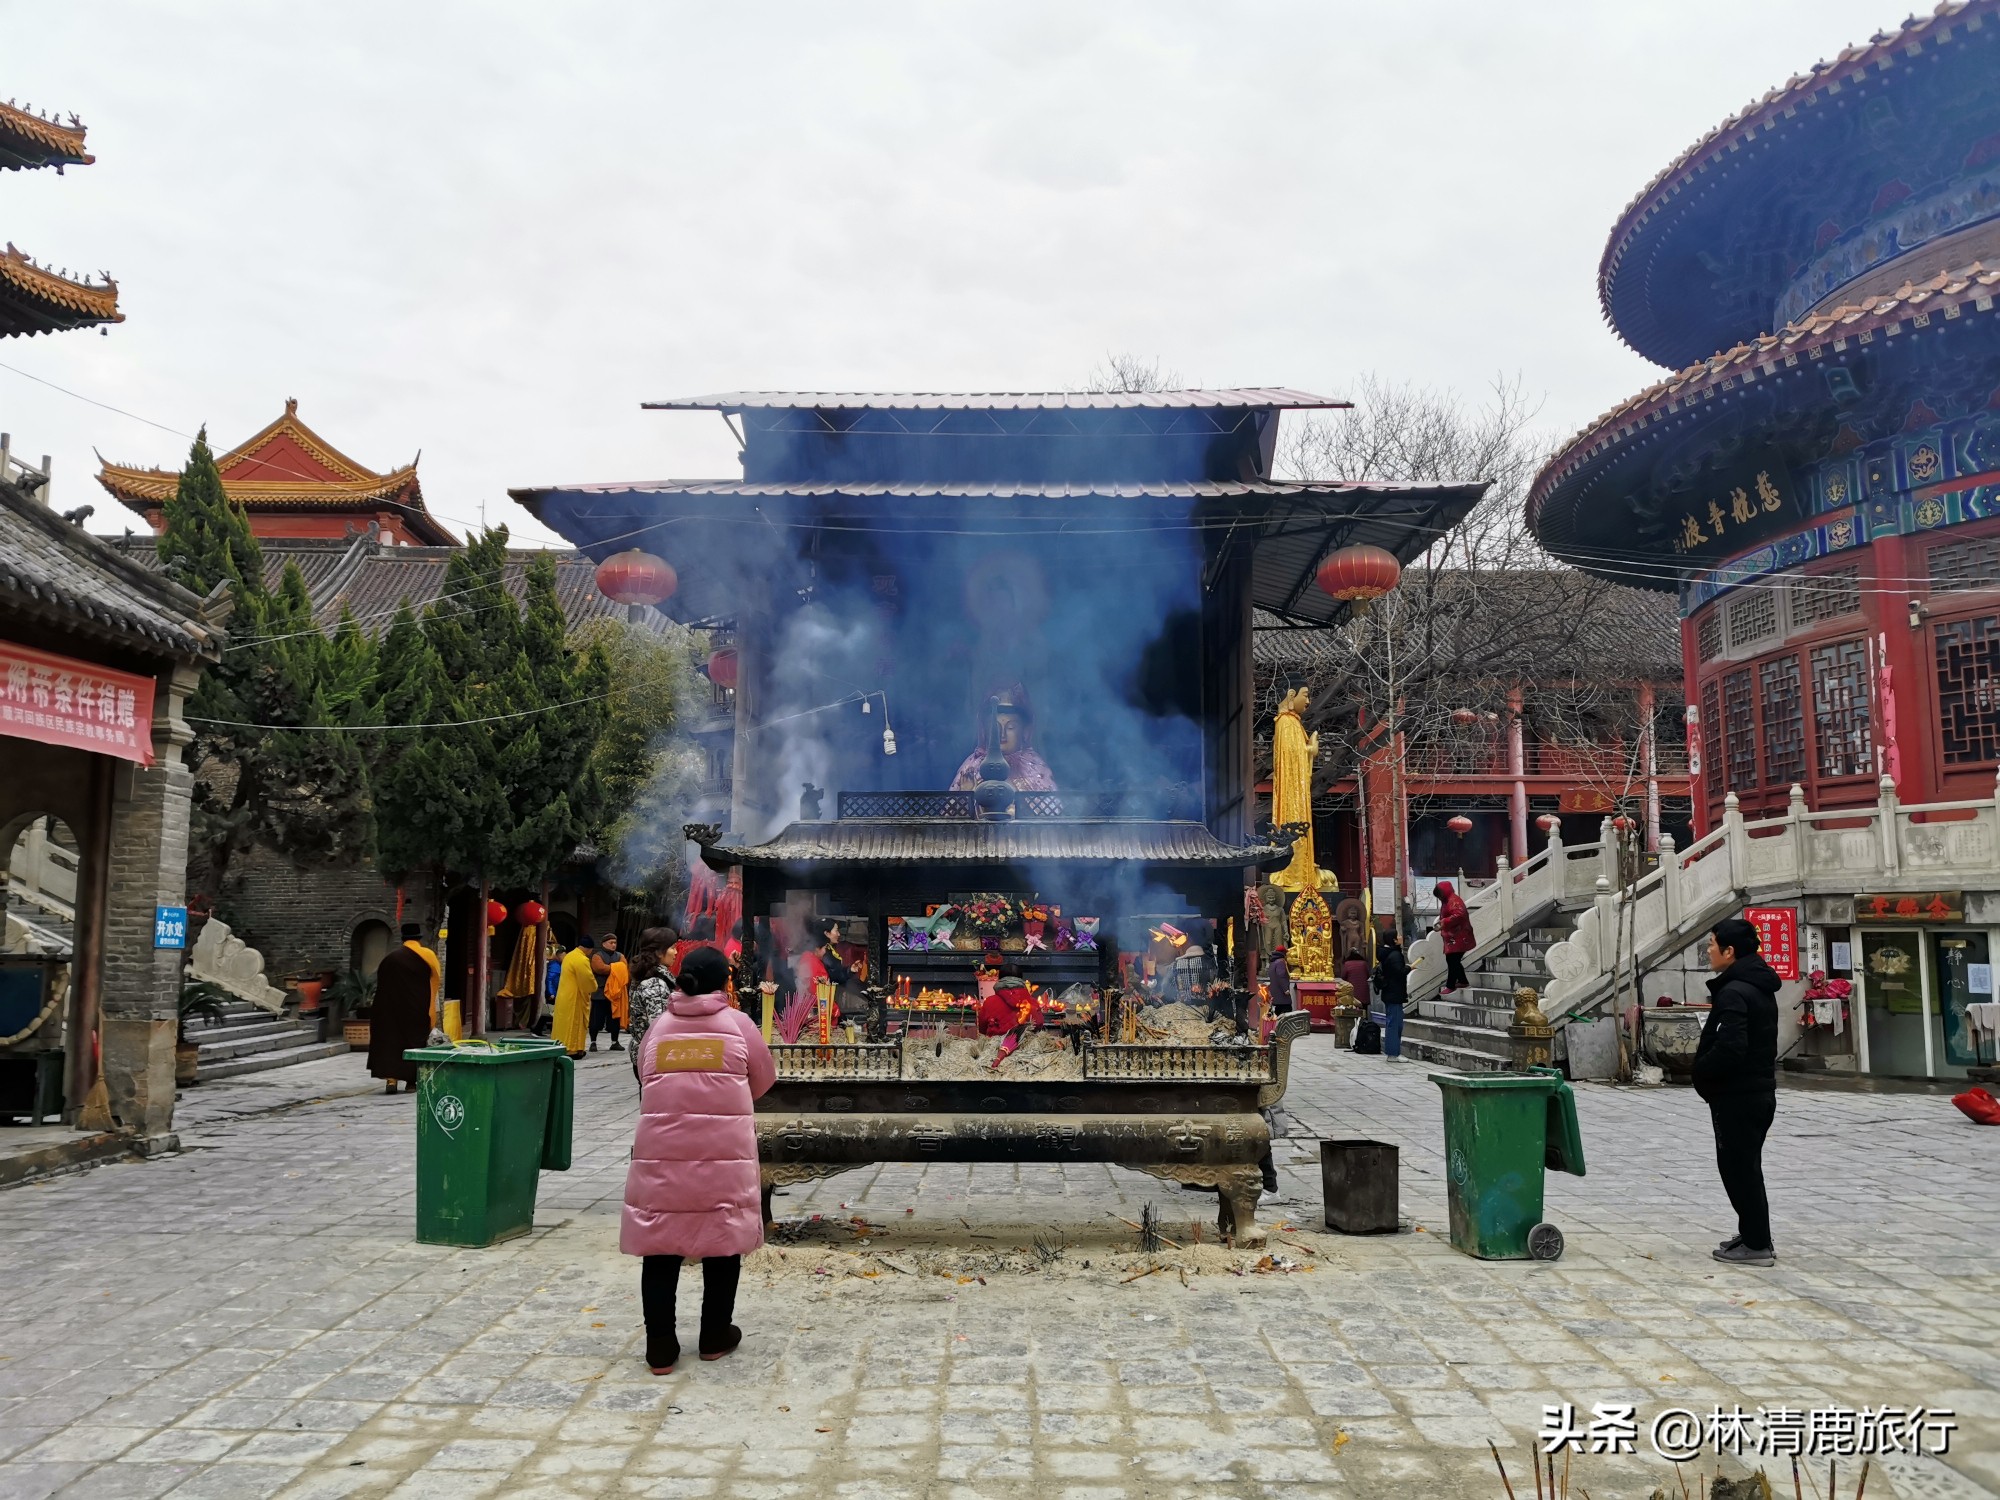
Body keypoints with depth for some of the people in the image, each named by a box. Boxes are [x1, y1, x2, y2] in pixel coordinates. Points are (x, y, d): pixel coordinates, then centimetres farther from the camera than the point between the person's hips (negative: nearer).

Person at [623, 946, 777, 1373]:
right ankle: (715, 1336, 24)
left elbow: (646, 1086, 9)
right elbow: (764, 1081, 8)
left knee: (660, 1247, 8)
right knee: (722, 1242, 13)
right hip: (724, 1152, -1)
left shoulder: (658, 1026, 4)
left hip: (662, 1153, 2)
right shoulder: (738, 1025, -1)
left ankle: (660, 1346, 12)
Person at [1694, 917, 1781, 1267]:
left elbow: (1730, 1048, -28)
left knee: (1739, 1169, -1)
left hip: (1736, 1096, -10)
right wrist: (1707, 1047, 10)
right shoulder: (1760, 987, 12)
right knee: (1746, 1168, 18)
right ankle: (1753, 1237, 26)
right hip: (1759, 1091, 10)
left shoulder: (1734, 992, -21)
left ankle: (1756, 1244, 6)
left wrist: (1701, 1070, -11)